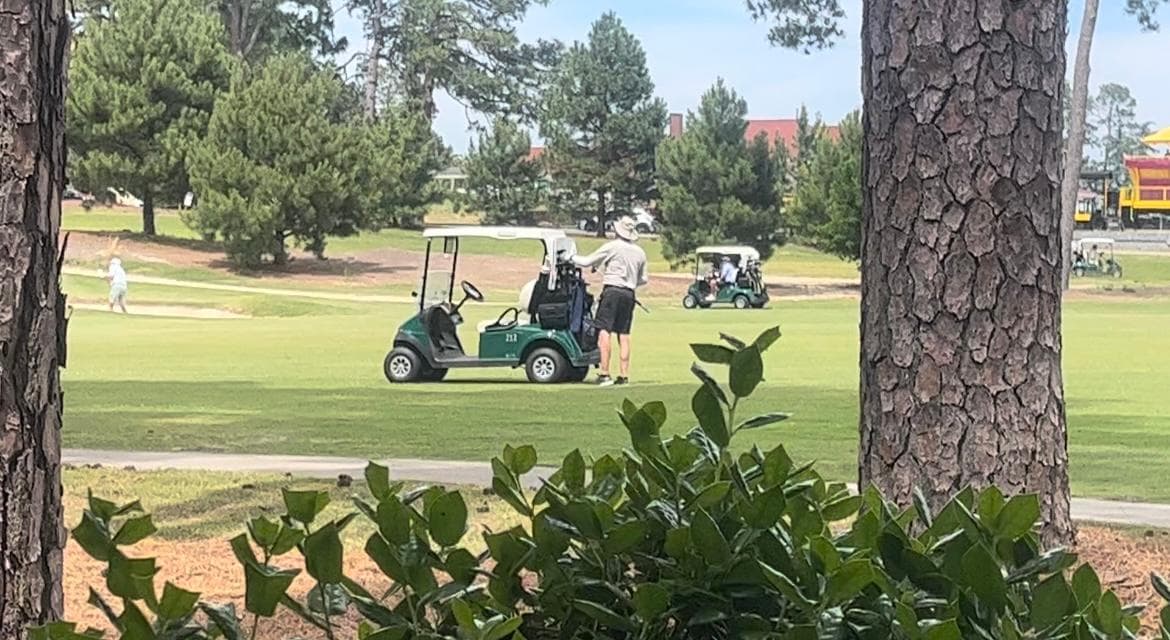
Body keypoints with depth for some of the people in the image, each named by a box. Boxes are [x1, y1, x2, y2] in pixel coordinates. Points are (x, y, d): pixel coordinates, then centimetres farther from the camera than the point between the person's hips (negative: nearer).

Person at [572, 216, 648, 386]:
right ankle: (624, 375, 6)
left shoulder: (611, 247, -4)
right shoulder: (640, 252, 12)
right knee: (624, 334, 8)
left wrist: (572, 258, 21)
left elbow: (588, 262, 3)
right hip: (629, 293, 6)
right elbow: (644, 279, 17)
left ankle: (604, 374, -16)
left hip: (612, 291, -6)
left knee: (604, 331, -9)